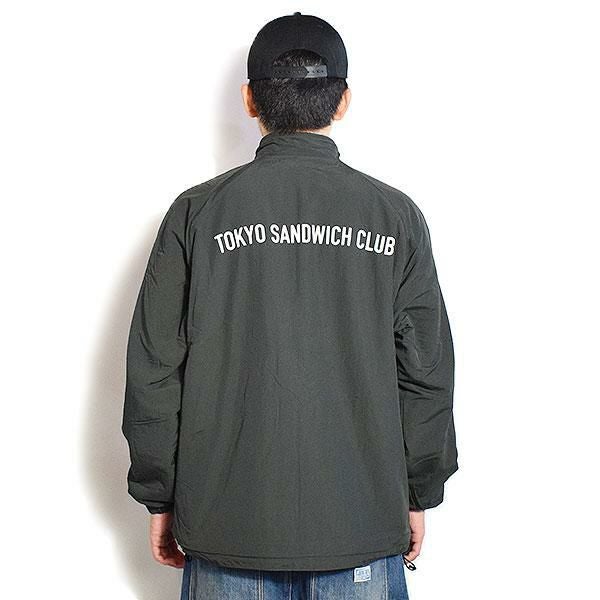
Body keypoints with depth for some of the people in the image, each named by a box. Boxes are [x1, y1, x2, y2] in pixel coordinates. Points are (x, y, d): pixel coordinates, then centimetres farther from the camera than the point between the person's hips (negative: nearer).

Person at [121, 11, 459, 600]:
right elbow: (427, 373, 0)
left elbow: (154, 370, -3)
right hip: (363, 525, 1)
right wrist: (418, 496, 11)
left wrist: (159, 499, 8)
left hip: (227, 522, 0)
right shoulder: (395, 214, -3)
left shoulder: (197, 212, -5)